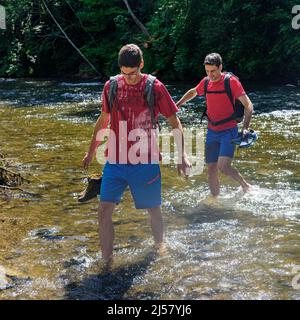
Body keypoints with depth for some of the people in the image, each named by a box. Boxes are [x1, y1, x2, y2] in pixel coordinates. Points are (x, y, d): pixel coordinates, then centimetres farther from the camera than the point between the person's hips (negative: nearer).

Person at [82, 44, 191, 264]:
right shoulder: (111, 86, 2)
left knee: (154, 210, 12)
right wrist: (91, 151, 22)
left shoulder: (154, 87, -7)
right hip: (115, 161, 2)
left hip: (145, 161, -2)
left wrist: (182, 156, -7)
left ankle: (160, 249, 36)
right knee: (104, 209, -6)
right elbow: (103, 121, 16)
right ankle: (106, 260, 6)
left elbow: (175, 123, -1)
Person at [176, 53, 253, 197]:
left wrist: (245, 127, -24)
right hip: (212, 131, 5)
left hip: (228, 131, -5)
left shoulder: (231, 81, -10)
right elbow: (193, 92, 29)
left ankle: (245, 186, 5)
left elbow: (248, 105, -12)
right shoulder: (206, 82, 5)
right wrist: (177, 105, 27)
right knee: (211, 170, 4)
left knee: (223, 167, -20)